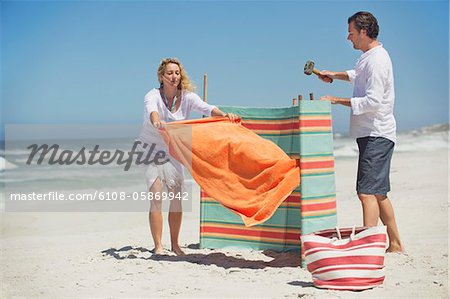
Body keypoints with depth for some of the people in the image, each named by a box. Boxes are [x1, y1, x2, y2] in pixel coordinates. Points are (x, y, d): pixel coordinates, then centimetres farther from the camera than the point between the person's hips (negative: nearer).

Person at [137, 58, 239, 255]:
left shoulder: (187, 97, -8)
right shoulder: (153, 96, -18)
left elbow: (205, 108, -26)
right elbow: (151, 110, -42)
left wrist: (224, 115, -47)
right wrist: (157, 122, -66)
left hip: (172, 151, 4)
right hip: (150, 149, -4)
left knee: (176, 198, -1)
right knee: (156, 199, -12)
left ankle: (175, 245, 11)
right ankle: (158, 246, -6)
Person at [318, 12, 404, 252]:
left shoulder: (377, 60, -15)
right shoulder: (369, 58, 16)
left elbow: (373, 101, -23)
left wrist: (337, 100, -18)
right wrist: (334, 75, 28)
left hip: (376, 135, -11)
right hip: (370, 133, 11)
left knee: (367, 192, -16)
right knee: (378, 193, 15)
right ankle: (395, 244, 23)